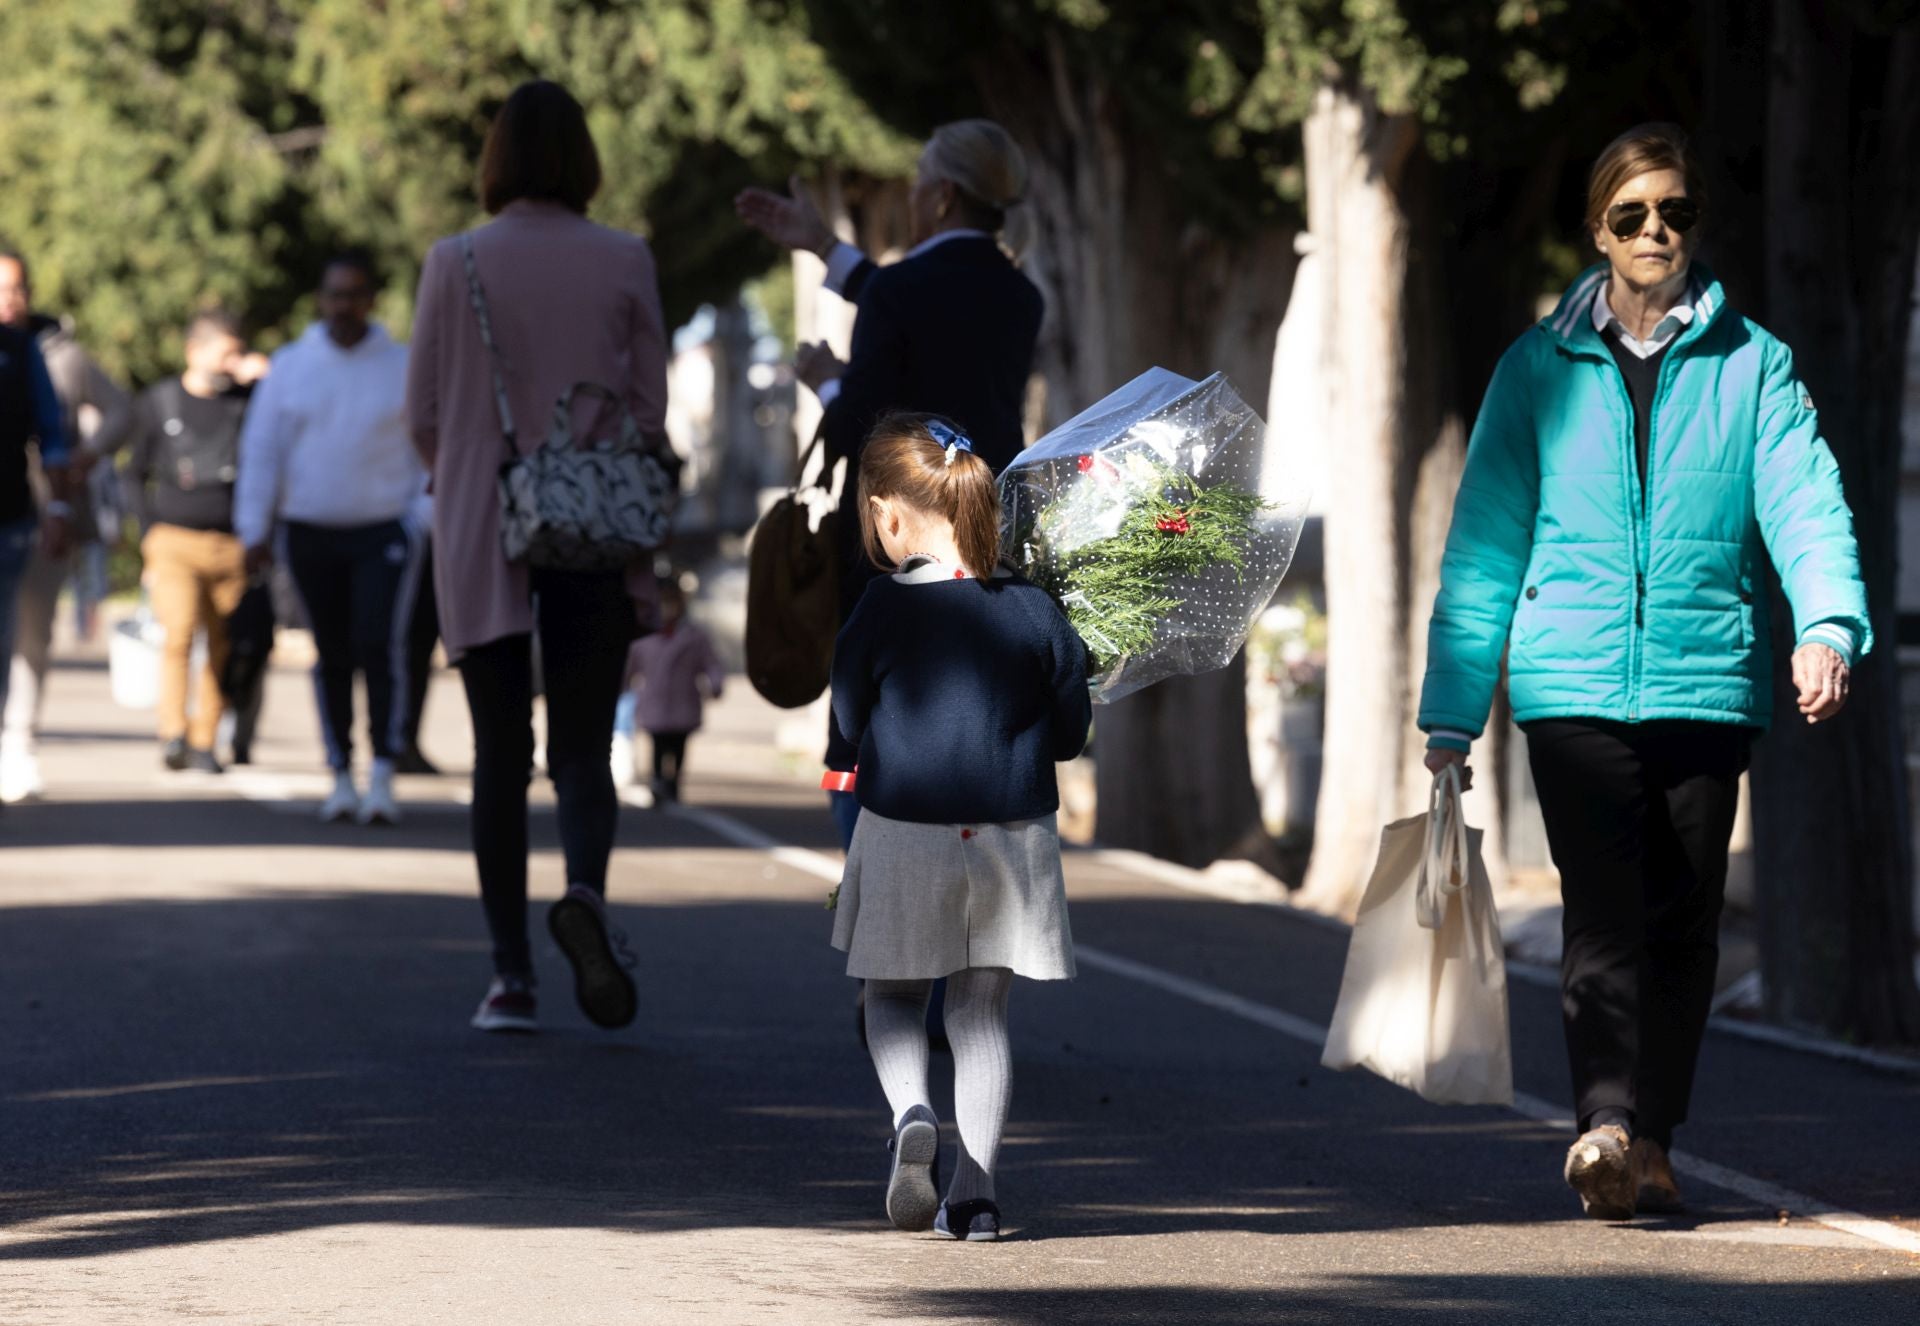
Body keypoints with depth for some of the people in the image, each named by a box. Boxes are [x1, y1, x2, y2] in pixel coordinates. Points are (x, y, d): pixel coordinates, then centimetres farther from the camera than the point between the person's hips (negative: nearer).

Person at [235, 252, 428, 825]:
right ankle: (341, 777, 15)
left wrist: (426, 518, -3)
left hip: (384, 530, -2)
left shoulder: (404, 368, 3)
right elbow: (260, 451, 5)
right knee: (332, 655, 7)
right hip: (311, 534, 2)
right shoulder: (291, 366, 5)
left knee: (380, 647, -14)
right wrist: (255, 530, 0)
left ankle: (382, 774, -12)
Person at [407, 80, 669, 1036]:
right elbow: (651, 409, 0)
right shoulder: (625, 263, -2)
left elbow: (423, 414, 0)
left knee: (500, 757, 7)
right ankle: (585, 891, -23)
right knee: (583, 751, 7)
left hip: (480, 535, 0)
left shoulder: (454, 264, -4)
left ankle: (512, 974, 6)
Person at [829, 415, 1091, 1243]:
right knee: (982, 1008, 11)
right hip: (1012, 835, 2)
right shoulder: (1033, 611, -5)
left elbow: (851, 724, 0)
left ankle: (911, 1112, -13)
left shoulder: (882, 611, -12)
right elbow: (1071, 733, 2)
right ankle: (975, 1190, 4)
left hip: (904, 834, -2)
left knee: (894, 993, 16)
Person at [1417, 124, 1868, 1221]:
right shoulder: (1540, 368, 9)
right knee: (1608, 909, -15)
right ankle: (1608, 1124, -27)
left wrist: (1829, 625, -26)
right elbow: (1484, 546, 9)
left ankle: (1651, 1143, 15)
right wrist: (1452, 713, 5)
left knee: (1684, 921, 4)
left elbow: (1805, 502, -6)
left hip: (1707, 680, 1)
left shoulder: (1752, 365, 8)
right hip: (1573, 684, -1)